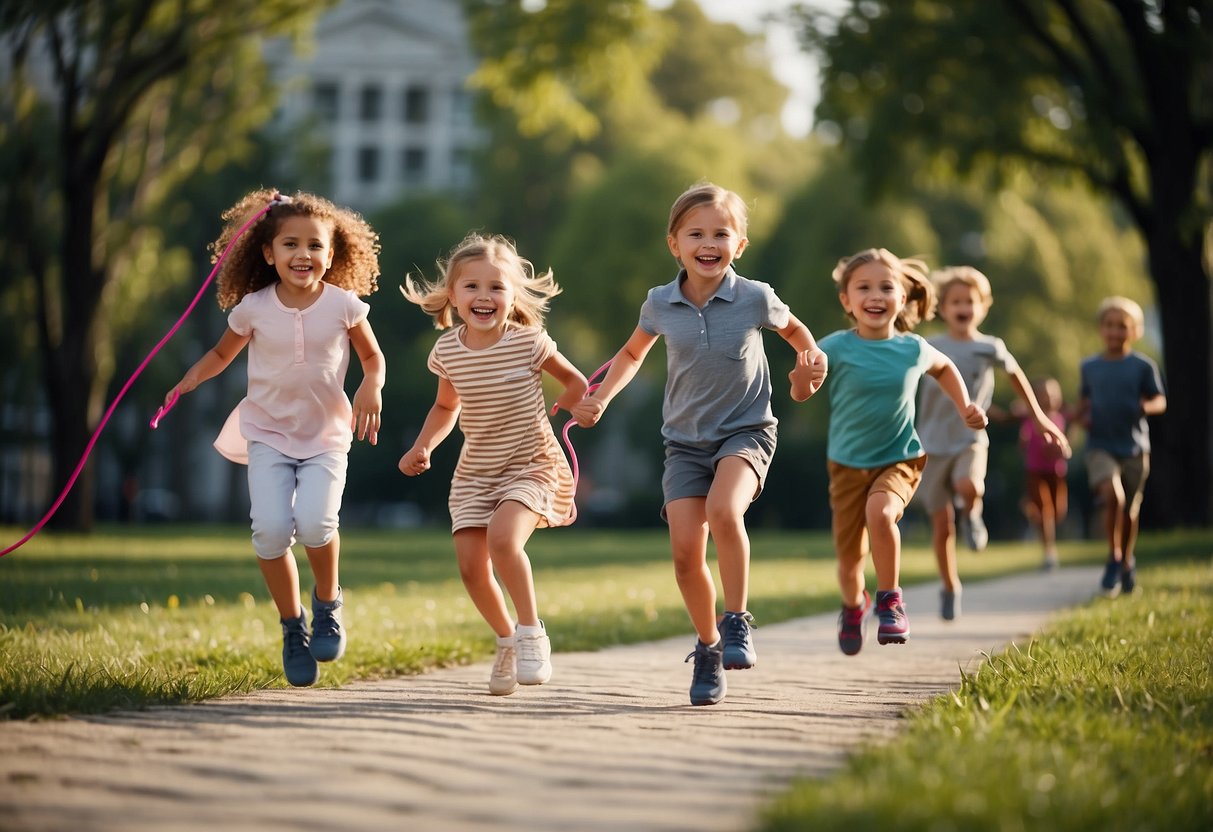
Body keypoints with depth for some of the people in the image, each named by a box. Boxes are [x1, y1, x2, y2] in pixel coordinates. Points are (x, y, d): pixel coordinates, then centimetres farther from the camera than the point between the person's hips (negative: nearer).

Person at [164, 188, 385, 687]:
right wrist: (193, 376, -5)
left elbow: (372, 356, 8)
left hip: (326, 436, -1)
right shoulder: (253, 308, -5)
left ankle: (328, 601, 8)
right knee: (271, 529, -18)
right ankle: (292, 627, 6)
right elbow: (222, 353, 12)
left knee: (315, 523, -24)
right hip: (267, 434, 1)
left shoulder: (344, 305, -6)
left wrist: (372, 387, -12)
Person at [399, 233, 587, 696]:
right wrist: (423, 447, 1)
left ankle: (531, 633, -12)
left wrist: (553, 414, -13)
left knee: (502, 537, -30)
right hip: (475, 471, 4)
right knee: (471, 567, -5)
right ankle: (507, 641, 21)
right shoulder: (447, 350, -3)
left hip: (531, 465, -4)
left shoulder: (528, 343, -14)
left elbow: (575, 383, 3)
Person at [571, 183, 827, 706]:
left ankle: (737, 622, -14)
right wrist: (600, 399, 4)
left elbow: (794, 330, 14)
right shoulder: (661, 304, -3)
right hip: (685, 440, 3)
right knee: (686, 551, -9)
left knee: (723, 512, -31)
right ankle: (708, 648, 13)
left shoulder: (755, 298, -9)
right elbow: (632, 354, 17)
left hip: (746, 431, -3)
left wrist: (811, 361, -5)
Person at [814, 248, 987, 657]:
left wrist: (964, 407, 6)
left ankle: (890, 599, -10)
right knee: (849, 557, 6)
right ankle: (853, 607, 42)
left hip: (900, 459, 0)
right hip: (847, 463, 0)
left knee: (880, 513, -32)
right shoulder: (837, 348, -14)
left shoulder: (913, 349, -6)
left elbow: (944, 367, 16)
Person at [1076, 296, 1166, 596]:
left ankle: (1127, 561, 36)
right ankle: (1114, 558, -7)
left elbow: (1161, 401, 1)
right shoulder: (1089, 366, 5)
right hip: (1100, 447, 0)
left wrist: (1147, 406, -21)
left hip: (1134, 447, 0)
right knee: (1112, 494, -25)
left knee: (1130, 509, 9)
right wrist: (1081, 416, -4)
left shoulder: (1144, 366, -1)